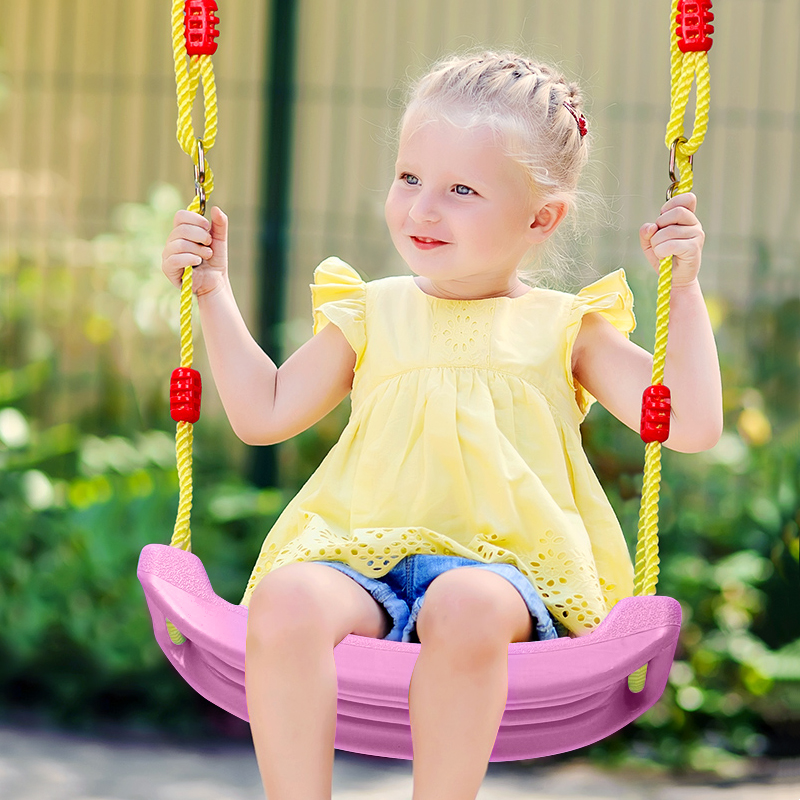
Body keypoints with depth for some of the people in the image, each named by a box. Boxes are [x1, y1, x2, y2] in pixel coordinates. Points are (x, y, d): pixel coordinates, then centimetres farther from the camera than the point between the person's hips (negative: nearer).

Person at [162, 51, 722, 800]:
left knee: (469, 606, -40)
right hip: (361, 561, 2)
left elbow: (691, 425, 3)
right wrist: (213, 290, 18)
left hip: (502, 568, -2)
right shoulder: (374, 314, 18)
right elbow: (264, 414, 22)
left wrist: (683, 289, -2)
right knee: (286, 599, -33)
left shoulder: (564, 328, 11)